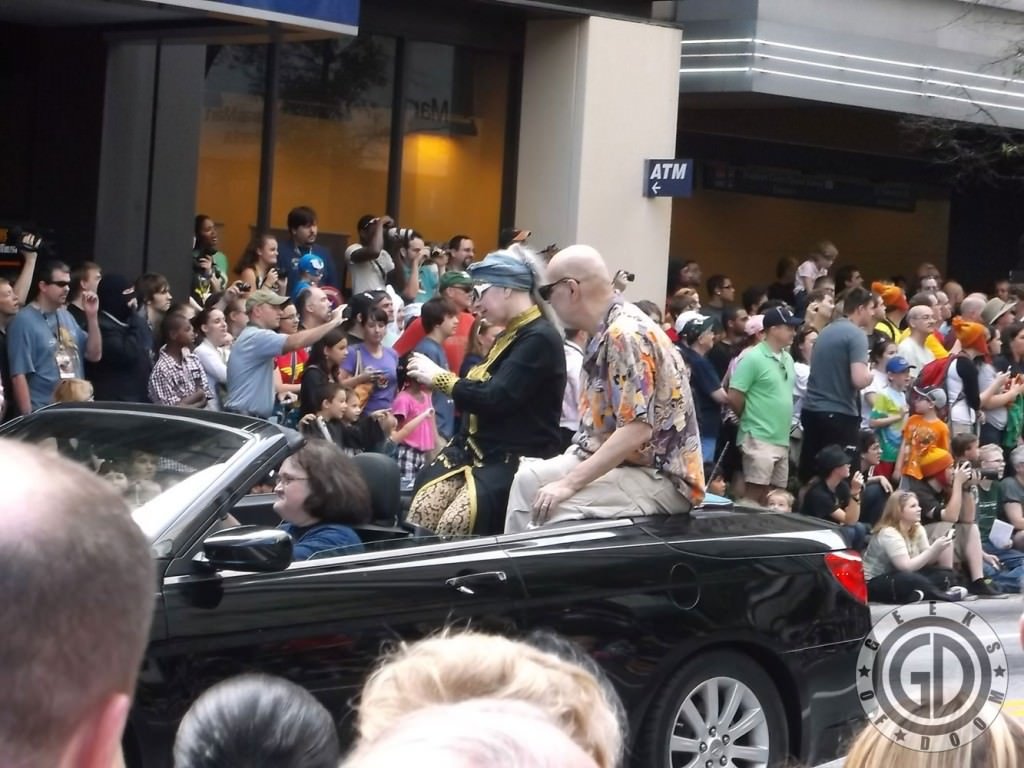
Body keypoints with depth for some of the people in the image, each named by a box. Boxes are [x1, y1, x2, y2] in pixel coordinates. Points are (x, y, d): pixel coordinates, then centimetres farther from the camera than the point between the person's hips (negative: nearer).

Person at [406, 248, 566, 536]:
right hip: (477, 448, 9)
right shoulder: (510, 335, 19)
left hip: (517, 458, -9)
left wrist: (440, 377, -11)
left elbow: (495, 399, -21)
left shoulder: (539, 338, -12)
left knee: (453, 524, -29)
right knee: (420, 513, -17)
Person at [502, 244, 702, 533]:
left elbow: (636, 430, -27)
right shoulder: (608, 332, 13)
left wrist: (570, 483, -25)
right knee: (529, 478, 12)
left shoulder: (626, 335, -19)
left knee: (552, 513, -27)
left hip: (659, 477, -11)